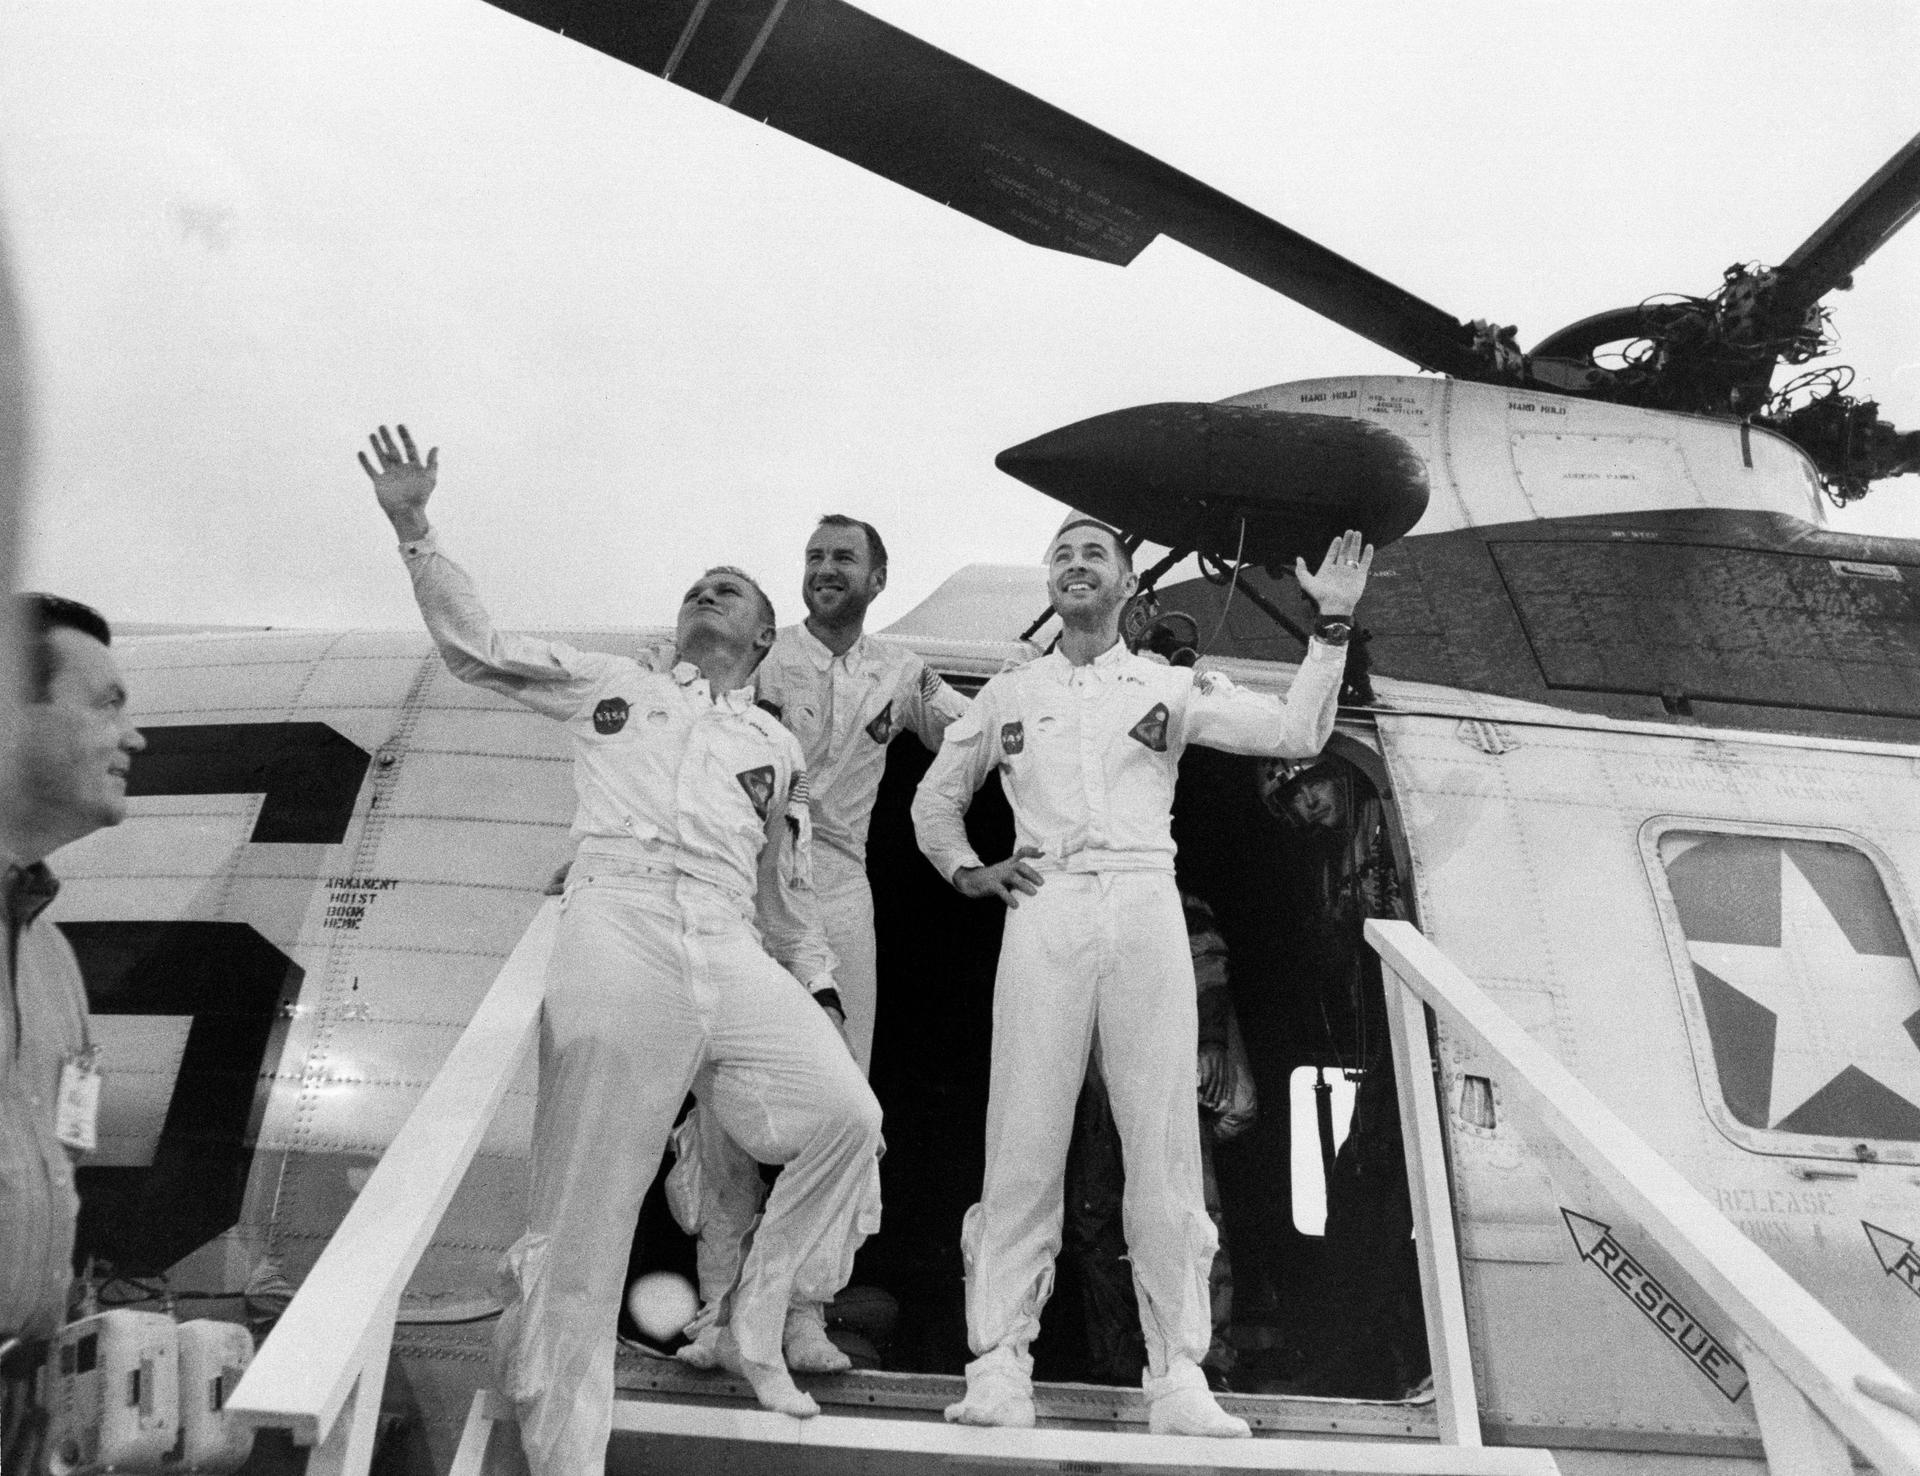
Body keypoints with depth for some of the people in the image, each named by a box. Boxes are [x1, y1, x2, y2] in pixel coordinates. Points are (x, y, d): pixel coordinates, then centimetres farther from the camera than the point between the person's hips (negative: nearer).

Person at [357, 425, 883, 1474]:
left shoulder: (775, 745, 25)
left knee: (844, 1113, -12)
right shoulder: (609, 684, 21)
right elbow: (476, 649, 17)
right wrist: (415, 531, 10)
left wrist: (820, 988, 25)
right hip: (615, 923, -2)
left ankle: (756, 1330, 9)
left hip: (728, 948, 3)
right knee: (586, 1202, -4)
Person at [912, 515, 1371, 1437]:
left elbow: (1296, 733, 7)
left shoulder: (1170, 688, 15)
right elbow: (935, 797, 27)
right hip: (1043, 913, 1)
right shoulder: (1009, 695, 19)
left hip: (1144, 906, 0)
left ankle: (1178, 1377, 4)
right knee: (1022, 1137, -4)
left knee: (1164, 1141, -2)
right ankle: (998, 1367, 1)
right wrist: (968, 872, 10)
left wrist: (1332, 626, 0)